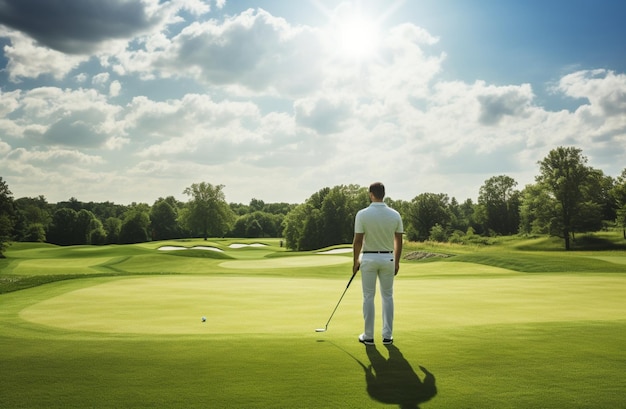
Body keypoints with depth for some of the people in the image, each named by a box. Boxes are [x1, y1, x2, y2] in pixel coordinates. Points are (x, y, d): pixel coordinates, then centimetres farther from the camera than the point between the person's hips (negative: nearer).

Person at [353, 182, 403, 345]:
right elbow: (399, 242, 1)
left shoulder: (362, 214, -13)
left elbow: (357, 241, -11)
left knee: (368, 297, 5)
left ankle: (368, 336, 10)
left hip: (368, 258, -2)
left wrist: (355, 261, 2)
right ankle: (387, 336, 12)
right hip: (388, 258, 2)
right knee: (387, 296, 11)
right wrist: (397, 262, 13)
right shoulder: (395, 215, -4)